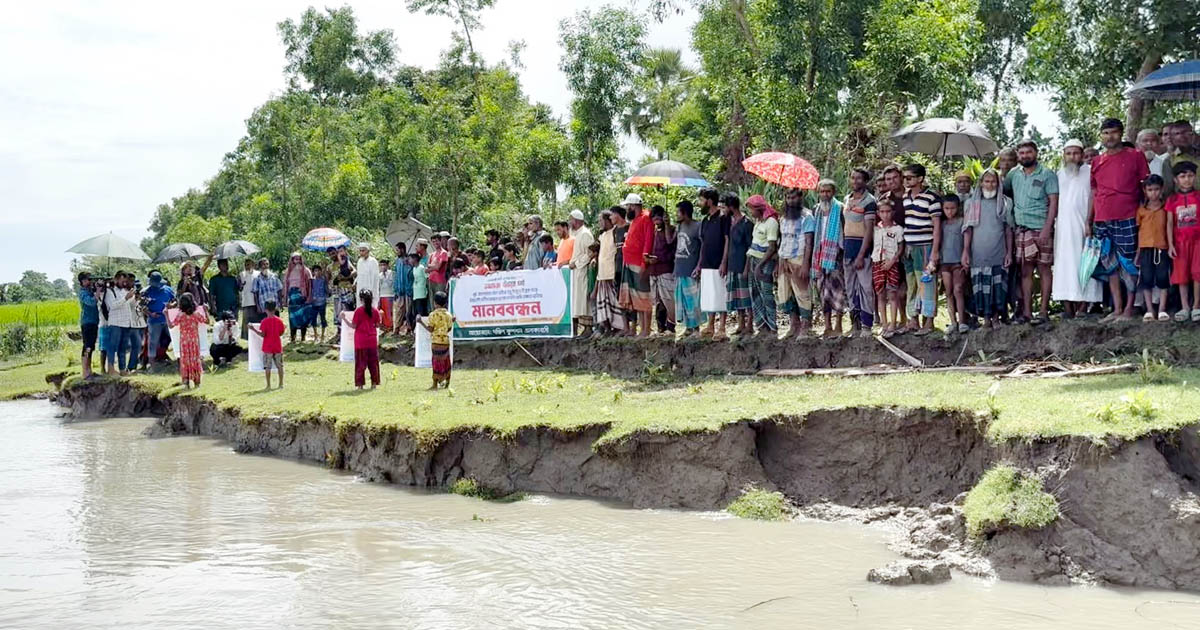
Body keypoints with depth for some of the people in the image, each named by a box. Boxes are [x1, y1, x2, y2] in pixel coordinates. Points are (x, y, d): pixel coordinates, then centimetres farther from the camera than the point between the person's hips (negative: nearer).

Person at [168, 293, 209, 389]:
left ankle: (186, 382, 4)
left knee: (185, 360, 7)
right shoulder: (197, 314, -8)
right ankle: (197, 382, 14)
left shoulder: (180, 315, -12)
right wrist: (205, 311, 10)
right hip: (194, 341, 1)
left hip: (184, 341, -1)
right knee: (195, 359, 11)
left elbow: (171, 325, -9)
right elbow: (207, 321, 3)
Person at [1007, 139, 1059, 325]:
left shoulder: (1047, 174, -1)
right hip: (1021, 229, 4)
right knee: (1025, 271, 4)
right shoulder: (1014, 174, 12)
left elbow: (1053, 202, -6)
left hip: (1041, 229, -4)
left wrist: (1047, 228, -14)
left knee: (1044, 269, 0)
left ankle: (1043, 311, 1)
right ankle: (1027, 312, 6)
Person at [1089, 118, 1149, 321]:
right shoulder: (1097, 162, 14)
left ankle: (1129, 308, 2)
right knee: (1110, 265, 6)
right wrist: (1089, 223, 15)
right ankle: (1117, 309, 10)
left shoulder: (1135, 156, 2)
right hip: (1102, 221, 5)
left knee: (1129, 263, -3)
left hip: (1127, 219, -5)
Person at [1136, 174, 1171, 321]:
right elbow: (1138, 230, 6)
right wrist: (1137, 251, 3)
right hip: (1146, 248, 1)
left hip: (1162, 248, 0)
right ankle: (1149, 311, 8)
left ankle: (1162, 310, 8)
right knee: (1146, 280, 2)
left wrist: (1171, 246, -4)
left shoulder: (1166, 208, 4)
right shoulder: (1141, 210, 5)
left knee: (1163, 279, 2)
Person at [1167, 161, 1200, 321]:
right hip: (1180, 241, 1)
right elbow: (1170, 223, 4)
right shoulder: (1172, 200, 5)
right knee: (1181, 274, 3)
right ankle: (1185, 307, 8)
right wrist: (1170, 244, -2)